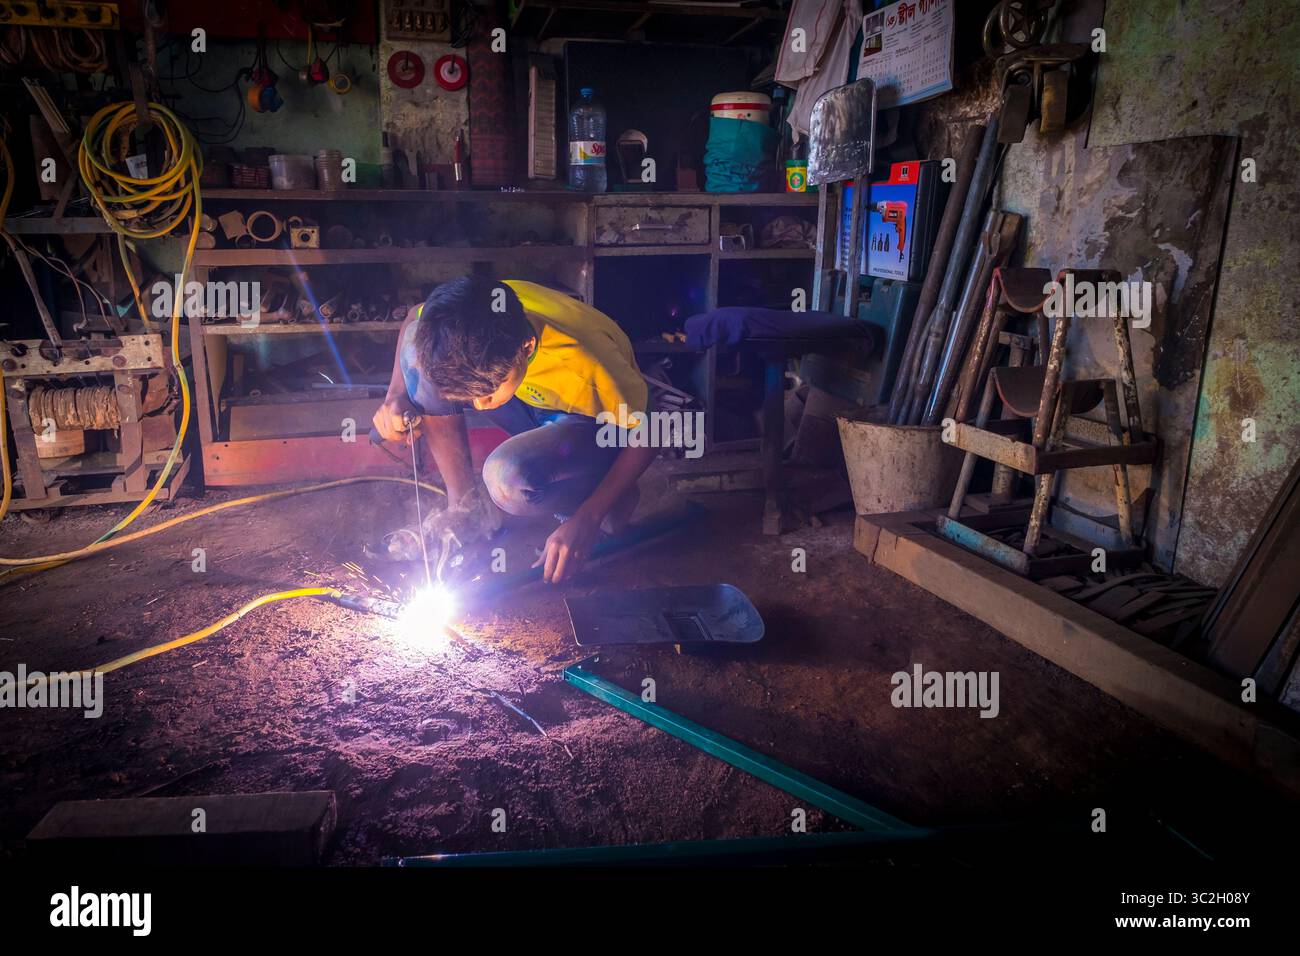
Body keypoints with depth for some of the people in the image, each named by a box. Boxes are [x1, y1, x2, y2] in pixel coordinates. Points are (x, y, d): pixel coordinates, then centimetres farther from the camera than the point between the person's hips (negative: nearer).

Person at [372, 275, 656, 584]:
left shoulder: (586, 366, -39)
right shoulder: (470, 317, -27)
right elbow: (412, 323, -1)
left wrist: (588, 520, -27)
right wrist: (396, 395, -17)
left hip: (594, 425, -5)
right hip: (534, 407, 5)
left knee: (507, 478, -38)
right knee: (417, 351, -18)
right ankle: (467, 506, -4)